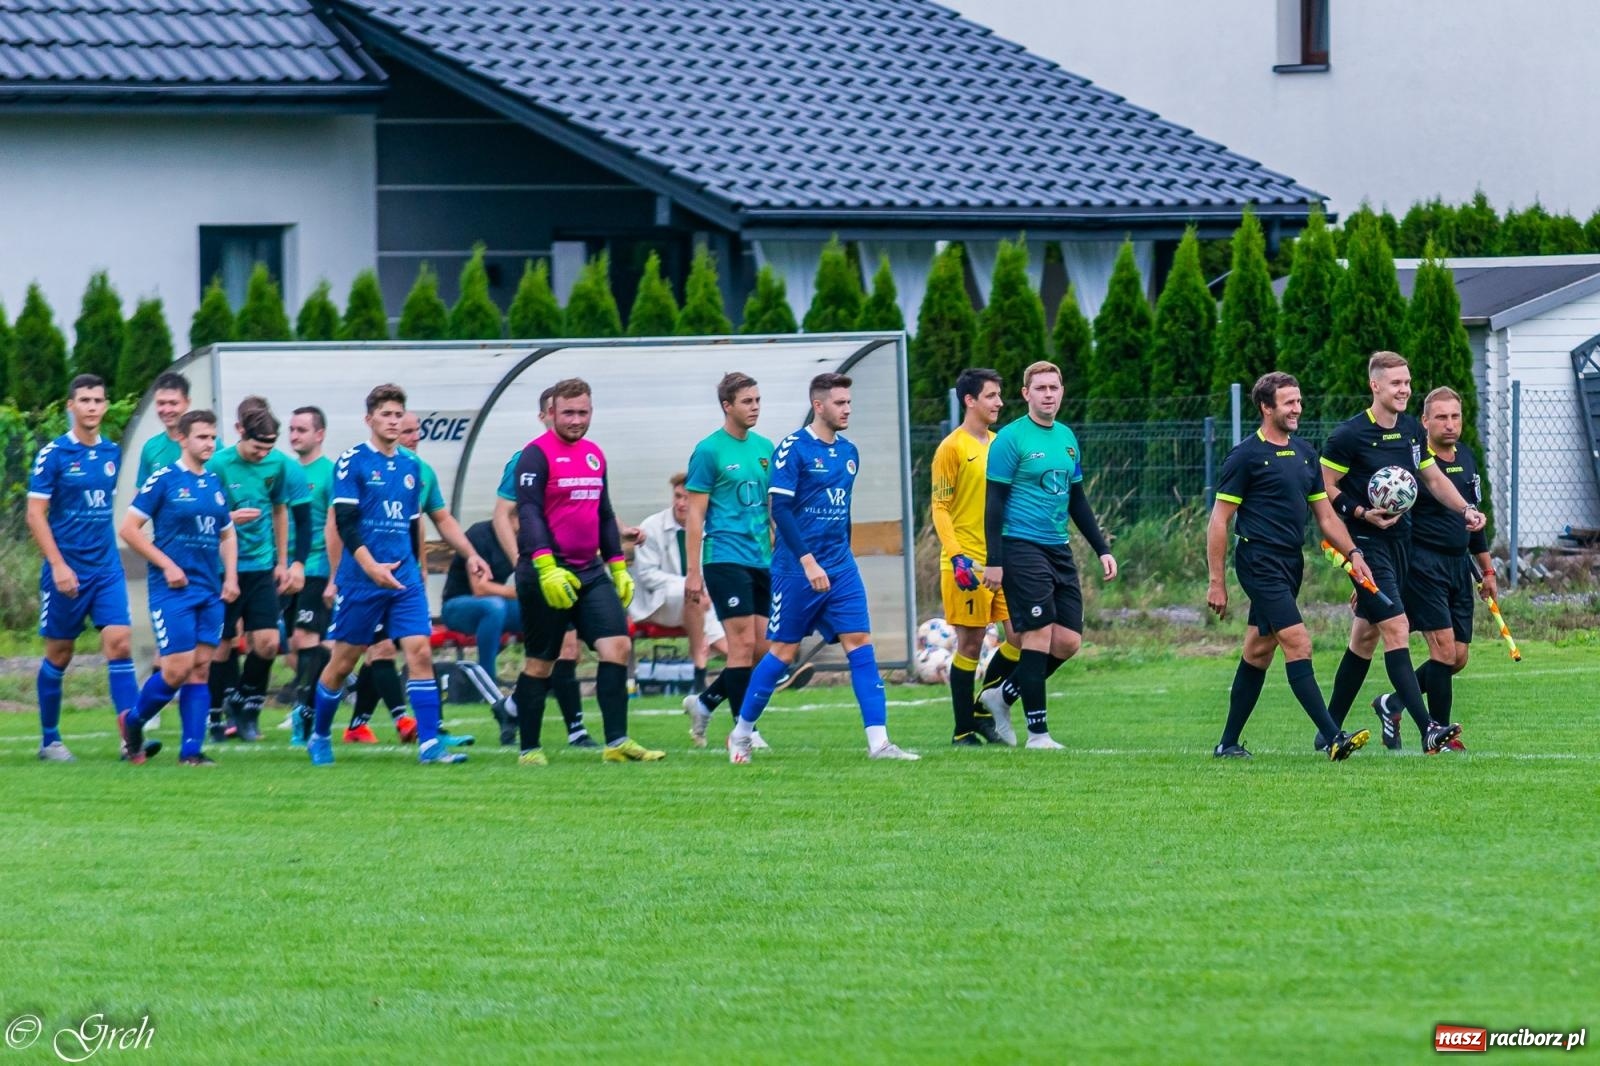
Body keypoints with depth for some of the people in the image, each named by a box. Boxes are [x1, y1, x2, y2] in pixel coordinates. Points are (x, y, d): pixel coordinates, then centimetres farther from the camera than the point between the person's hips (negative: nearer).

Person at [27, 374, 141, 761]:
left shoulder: (112, 453, 8)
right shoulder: (53, 454, -7)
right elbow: (35, 515, -9)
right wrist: (58, 565, -16)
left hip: (106, 569, 4)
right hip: (67, 571, -4)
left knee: (119, 643, -10)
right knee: (59, 654, 5)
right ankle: (49, 740, 19)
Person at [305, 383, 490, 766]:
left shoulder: (412, 466, 11)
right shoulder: (352, 462, -5)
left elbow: (441, 518, 20)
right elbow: (345, 522, -13)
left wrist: (470, 555, 11)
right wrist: (371, 567, -24)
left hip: (405, 579, 4)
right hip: (360, 581, -4)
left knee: (420, 653, -9)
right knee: (343, 660, 4)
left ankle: (429, 744, -11)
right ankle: (319, 737, 23)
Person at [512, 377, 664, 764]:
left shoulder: (594, 455, 16)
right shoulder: (537, 454, -8)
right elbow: (528, 513, -17)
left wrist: (618, 566, 20)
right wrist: (546, 568, -27)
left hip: (589, 572, 7)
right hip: (546, 575, -7)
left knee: (617, 646, -8)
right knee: (540, 664, 0)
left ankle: (617, 743, -8)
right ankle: (529, 749, 10)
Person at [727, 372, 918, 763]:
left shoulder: (848, 452, 11)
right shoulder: (793, 448, -10)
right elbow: (780, 508, -15)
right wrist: (808, 561, -20)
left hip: (840, 569, 6)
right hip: (797, 569, -6)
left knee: (860, 644, -5)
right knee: (784, 650, 0)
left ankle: (879, 742, -9)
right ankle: (741, 735, 16)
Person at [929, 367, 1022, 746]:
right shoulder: (952, 448, -7)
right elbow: (940, 508, -10)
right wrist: (957, 557, -20)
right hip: (968, 564, -7)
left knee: (1021, 636, 0)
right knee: (970, 644, -3)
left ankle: (986, 709, 16)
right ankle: (964, 732, 5)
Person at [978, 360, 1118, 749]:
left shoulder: (1067, 438, 15)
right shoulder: (1010, 439, -6)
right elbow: (994, 502, -8)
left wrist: (1102, 549, 17)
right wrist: (993, 561, -14)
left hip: (1059, 551, 7)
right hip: (1022, 546, -7)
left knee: (1068, 641, 2)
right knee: (1039, 636, -9)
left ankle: (1004, 695, 20)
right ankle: (1037, 732, -3)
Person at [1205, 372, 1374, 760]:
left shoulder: (1305, 453, 13)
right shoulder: (1246, 456, -8)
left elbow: (1325, 514, 18)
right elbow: (1219, 520, -6)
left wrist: (1353, 554, 4)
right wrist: (1216, 581, -9)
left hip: (1291, 564, 8)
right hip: (1260, 562, -8)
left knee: (1258, 653, 11)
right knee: (1298, 642, -16)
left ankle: (1229, 743, 18)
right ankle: (1333, 738, -23)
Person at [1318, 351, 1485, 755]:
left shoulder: (1413, 431, 8)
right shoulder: (1349, 435, -12)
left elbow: (1434, 479, 19)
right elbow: (1325, 488, -7)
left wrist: (1466, 509, 5)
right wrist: (1362, 513, -20)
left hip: (1400, 540, 7)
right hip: (1366, 542, -7)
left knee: (1365, 638, 13)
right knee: (1397, 629, -16)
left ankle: (1330, 730, 22)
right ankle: (1428, 729, -23)